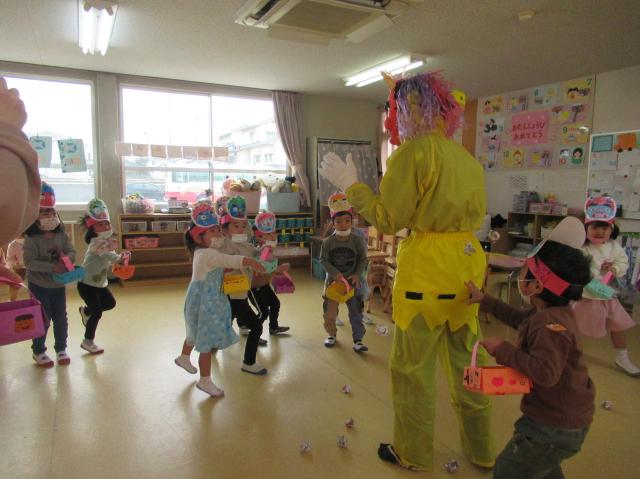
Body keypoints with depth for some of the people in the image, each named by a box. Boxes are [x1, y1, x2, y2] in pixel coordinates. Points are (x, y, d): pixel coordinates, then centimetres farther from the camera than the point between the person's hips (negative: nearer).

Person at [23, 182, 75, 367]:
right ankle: (38, 351, 23)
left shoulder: (62, 236, -2)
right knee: (43, 320, 3)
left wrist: (66, 258, -26)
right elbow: (30, 262, -23)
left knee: (61, 318, 11)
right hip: (39, 286, -4)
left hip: (58, 285, 4)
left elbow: (72, 252, -3)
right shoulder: (32, 239, -16)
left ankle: (61, 349, 26)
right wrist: (52, 267, -33)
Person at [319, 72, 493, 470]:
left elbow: (388, 219, -13)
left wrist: (351, 185, -2)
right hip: (468, 265, 8)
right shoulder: (468, 158, 11)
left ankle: (414, 454, 26)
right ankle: (482, 451, 35)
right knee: (466, 362, 19)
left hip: (427, 270, -7)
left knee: (414, 366, 9)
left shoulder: (415, 150, -11)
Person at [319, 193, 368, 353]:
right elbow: (323, 260, -11)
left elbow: (363, 259, -4)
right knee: (329, 311, 11)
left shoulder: (357, 240, -10)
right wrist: (336, 274, -23)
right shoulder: (328, 242, -10)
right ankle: (331, 334, 34)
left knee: (356, 312, 3)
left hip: (351, 281, 0)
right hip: (332, 280, 0)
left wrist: (357, 275, -15)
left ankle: (358, 339, 14)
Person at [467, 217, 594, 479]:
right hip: (566, 417, 10)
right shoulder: (556, 312, 1)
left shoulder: (549, 323, -32)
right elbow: (520, 318, 19)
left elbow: (545, 372, -42)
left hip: (556, 426, -10)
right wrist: (484, 300, 20)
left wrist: (502, 350, -32)